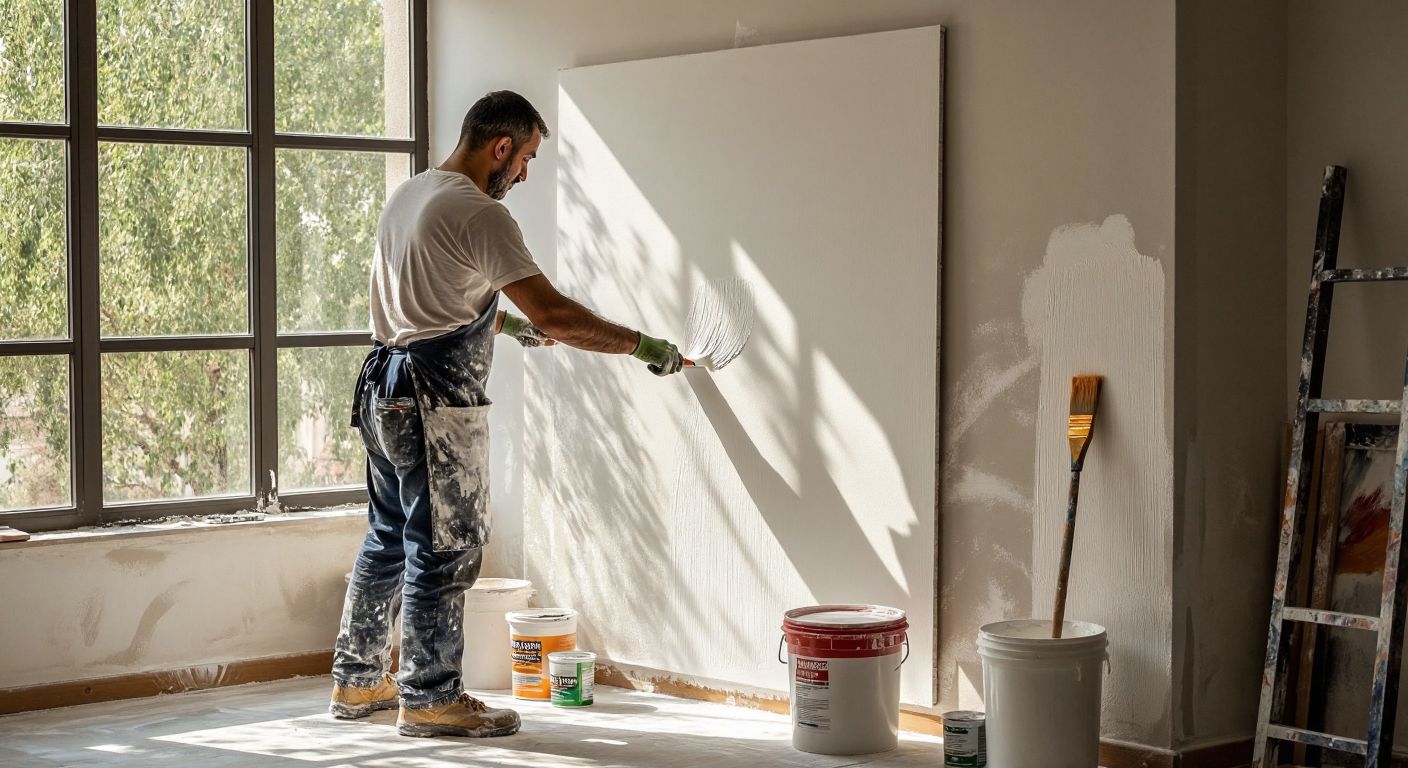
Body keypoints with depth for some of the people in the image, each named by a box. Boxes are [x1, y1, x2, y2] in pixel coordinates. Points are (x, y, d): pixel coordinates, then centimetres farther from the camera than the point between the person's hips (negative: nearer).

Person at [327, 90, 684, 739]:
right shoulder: (478, 214, -16)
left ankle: (357, 682, 26)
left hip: (386, 391, 10)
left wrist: (504, 323, 32)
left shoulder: (407, 194, 14)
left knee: (389, 539, 18)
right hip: (436, 400, -10)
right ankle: (430, 697, 5)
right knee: (446, 546, -2)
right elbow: (555, 314, -20)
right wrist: (642, 345, -11)